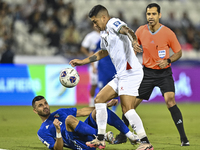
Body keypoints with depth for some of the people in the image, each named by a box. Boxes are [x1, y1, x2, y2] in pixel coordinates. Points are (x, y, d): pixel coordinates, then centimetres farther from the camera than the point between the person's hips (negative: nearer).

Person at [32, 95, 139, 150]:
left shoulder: (59, 113, 26)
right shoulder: (42, 132, 8)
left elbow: (82, 112, 24)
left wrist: (106, 105, 16)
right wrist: (58, 131, -24)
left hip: (89, 134, 6)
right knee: (69, 118, -30)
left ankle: (130, 135, -20)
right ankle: (103, 136, -32)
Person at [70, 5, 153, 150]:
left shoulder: (114, 23, -8)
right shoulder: (104, 33, 21)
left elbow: (127, 30, -30)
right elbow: (103, 52, 38)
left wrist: (133, 41, -53)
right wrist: (82, 61, 40)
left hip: (131, 72, -10)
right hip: (121, 75, 10)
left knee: (127, 108, -17)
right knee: (99, 99, 12)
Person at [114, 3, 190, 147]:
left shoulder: (168, 33, -11)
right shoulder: (141, 31, -3)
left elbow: (179, 52, 0)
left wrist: (167, 61, -17)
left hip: (164, 72, -3)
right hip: (147, 72, 3)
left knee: (170, 100, -22)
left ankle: (183, 138, -16)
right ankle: (123, 135, 18)